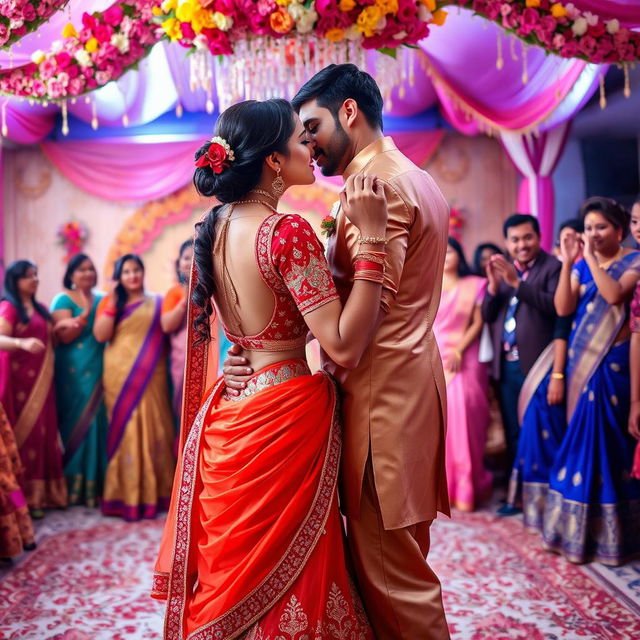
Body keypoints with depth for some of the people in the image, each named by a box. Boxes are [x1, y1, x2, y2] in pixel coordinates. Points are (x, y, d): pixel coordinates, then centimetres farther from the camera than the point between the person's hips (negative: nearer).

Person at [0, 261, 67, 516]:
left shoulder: (41, 308, 16)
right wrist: (22, 343, -40)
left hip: (41, 379, 7)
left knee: (43, 432, 8)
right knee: (24, 433, -7)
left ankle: (43, 491, 16)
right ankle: (25, 496, -1)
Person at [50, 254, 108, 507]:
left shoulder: (102, 299, 14)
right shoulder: (63, 300, 0)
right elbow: (64, 336, -10)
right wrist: (86, 313, -20)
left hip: (99, 371, 4)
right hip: (73, 372, -4)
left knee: (96, 423, 3)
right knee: (75, 423, -4)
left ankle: (94, 485, 9)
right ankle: (72, 485, 4)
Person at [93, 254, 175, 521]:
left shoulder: (157, 303, 12)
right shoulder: (110, 303, 10)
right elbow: (100, 335, -4)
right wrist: (112, 303, -9)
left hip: (150, 377, 1)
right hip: (120, 376, -1)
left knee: (153, 428, -1)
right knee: (124, 429, -3)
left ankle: (153, 492, 8)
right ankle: (125, 495, 2)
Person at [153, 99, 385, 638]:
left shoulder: (216, 228, 6)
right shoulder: (287, 231, -18)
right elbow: (344, 346, -22)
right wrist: (371, 238, -21)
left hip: (227, 417, 8)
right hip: (285, 416, -8)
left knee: (235, 570, 20)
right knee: (288, 573, 8)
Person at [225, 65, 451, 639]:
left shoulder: (378, 184, -13)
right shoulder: (417, 179, 20)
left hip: (382, 388, -10)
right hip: (412, 376, 10)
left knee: (389, 566, -1)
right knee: (395, 555, 17)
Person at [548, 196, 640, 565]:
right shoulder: (581, 266, 12)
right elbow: (563, 308, -2)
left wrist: (591, 258, -16)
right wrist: (568, 263, -8)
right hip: (583, 360, 5)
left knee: (608, 439, -4)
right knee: (584, 438, 9)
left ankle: (608, 530, 9)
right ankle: (580, 526, 20)